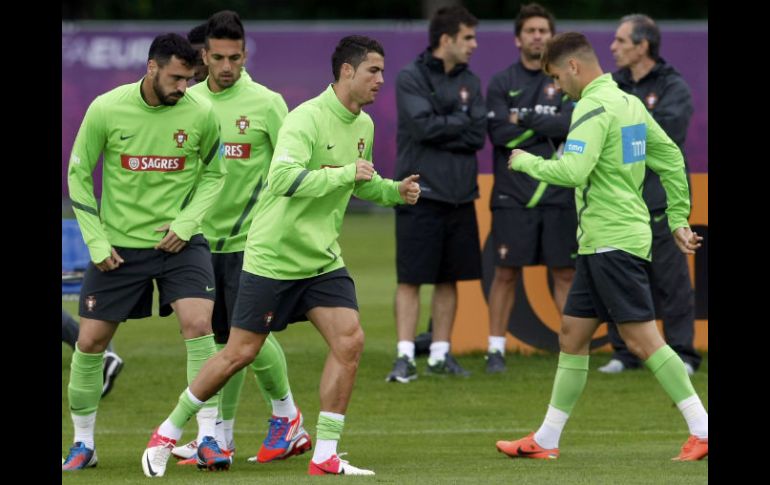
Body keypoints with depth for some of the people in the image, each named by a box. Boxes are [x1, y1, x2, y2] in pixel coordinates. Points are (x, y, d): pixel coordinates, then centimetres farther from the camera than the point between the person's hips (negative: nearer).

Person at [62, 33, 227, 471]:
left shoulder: (201, 114, -8)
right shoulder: (106, 110, -11)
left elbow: (213, 173, 8)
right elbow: (78, 175, 0)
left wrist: (187, 222, -7)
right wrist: (96, 241, -5)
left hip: (179, 241, 0)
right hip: (118, 244, 0)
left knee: (199, 325, -19)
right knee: (90, 341, 2)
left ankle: (209, 435, -11)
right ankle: (84, 443, 20)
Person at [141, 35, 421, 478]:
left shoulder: (363, 125, 8)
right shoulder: (308, 119, -19)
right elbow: (284, 178, -33)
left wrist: (395, 191, 8)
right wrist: (345, 174, -29)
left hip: (323, 259, 7)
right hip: (274, 255, -7)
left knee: (350, 341, -10)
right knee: (241, 353, -1)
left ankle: (325, 456, -3)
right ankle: (168, 433, 17)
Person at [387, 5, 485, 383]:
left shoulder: (469, 82, 12)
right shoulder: (410, 78, -4)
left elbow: (478, 136, 1)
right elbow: (423, 126, -16)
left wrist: (441, 129, -9)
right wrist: (460, 119, -4)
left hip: (459, 195, 5)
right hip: (420, 194, -5)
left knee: (449, 279, 8)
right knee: (411, 279, -6)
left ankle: (440, 353, 14)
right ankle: (404, 356, -7)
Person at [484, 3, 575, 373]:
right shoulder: (501, 83, 5)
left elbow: (571, 124, -9)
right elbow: (500, 134, -8)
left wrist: (526, 118, -10)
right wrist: (547, 127, -8)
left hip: (559, 193, 1)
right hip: (513, 195, -1)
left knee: (565, 273, 2)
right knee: (506, 273, 0)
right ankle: (496, 349, 6)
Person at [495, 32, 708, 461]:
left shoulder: (595, 108, -14)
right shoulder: (629, 103, 16)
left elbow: (573, 171, -25)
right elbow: (671, 159, 20)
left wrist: (527, 161, -8)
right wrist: (679, 220, 22)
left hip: (615, 243, -10)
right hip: (600, 245, 10)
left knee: (642, 338, -11)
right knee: (572, 334, 12)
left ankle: (702, 429, -13)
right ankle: (546, 440, 16)